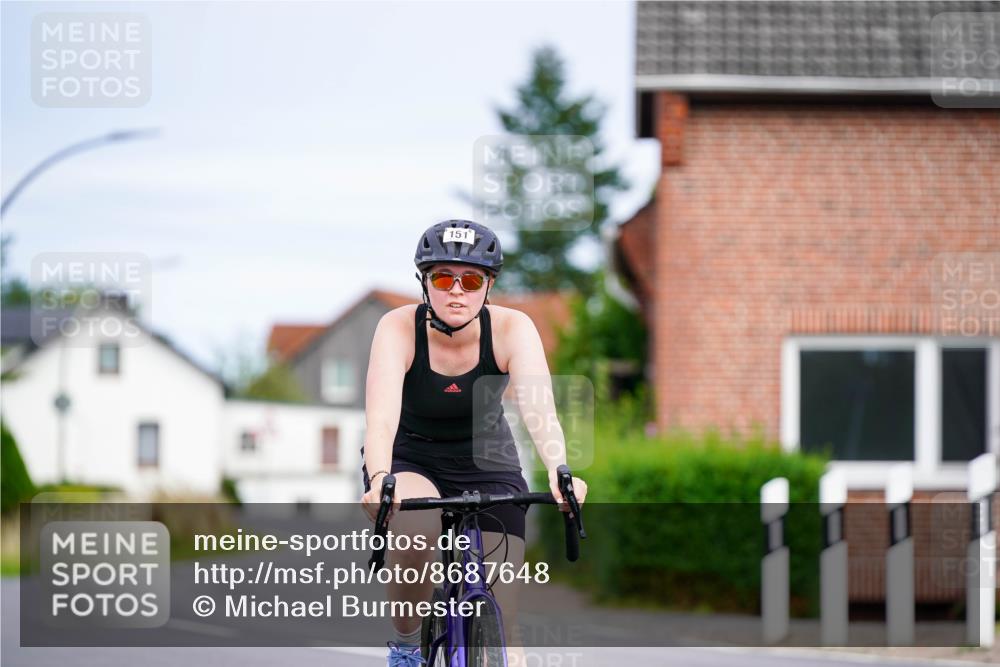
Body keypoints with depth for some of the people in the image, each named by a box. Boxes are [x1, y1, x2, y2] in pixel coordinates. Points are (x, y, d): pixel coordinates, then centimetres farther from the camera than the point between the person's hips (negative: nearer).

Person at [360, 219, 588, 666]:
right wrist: (380, 480, -57)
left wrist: (560, 473, -55)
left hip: (487, 466, 1)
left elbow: (538, 409, -36)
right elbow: (381, 417, -38)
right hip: (410, 461, -1)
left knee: (499, 625, -11)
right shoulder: (399, 328, -23)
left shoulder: (512, 329, -21)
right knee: (416, 532, -36)